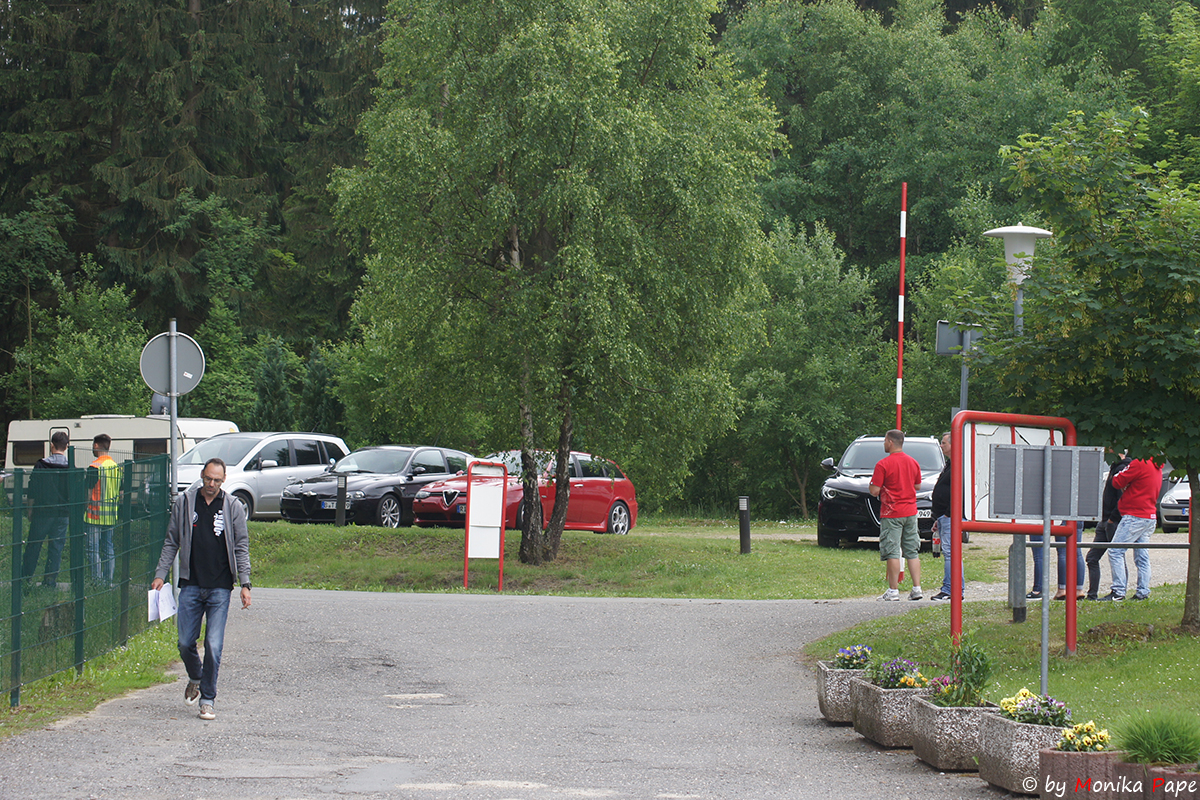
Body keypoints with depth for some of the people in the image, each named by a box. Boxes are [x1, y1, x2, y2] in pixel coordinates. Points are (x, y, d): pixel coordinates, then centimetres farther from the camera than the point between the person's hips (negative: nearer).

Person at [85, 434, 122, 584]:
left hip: (95, 515, -7)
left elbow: (89, 493, -12)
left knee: (93, 550, -4)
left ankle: (97, 581, -7)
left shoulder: (94, 467, -12)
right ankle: (108, 581, 11)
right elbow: (120, 493, 13)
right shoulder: (116, 467, 9)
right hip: (111, 515, 7)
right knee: (108, 549, 11)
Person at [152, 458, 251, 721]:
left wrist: (245, 583, -2)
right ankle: (195, 679, 33)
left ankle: (208, 699, 5)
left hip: (220, 588, -2)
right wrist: (160, 575, 4)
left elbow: (241, 548, 5)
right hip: (191, 585, 2)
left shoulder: (233, 507, 2)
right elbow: (171, 542, 11)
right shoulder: (184, 503, 5)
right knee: (185, 643, 3)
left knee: (213, 646, -6)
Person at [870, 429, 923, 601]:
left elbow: (874, 491, -13)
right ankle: (917, 588, 7)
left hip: (891, 513, -6)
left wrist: (873, 482, 7)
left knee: (892, 552, -4)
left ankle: (893, 590, -5)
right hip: (910, 512, 6)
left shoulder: (883, 464, -13)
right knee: (912, 552, 9)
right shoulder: (913, 462, 7)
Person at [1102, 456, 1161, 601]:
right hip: (1150, 516, 9)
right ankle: (1143, 592, 9)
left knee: (1115, 551, -8)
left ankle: (1118, 591, -14)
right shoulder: (1157, 468, 15)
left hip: (1135, 517, -9)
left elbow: (1117, 482, -11)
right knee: (1142, 556, 11)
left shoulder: (1139, 464, -14)